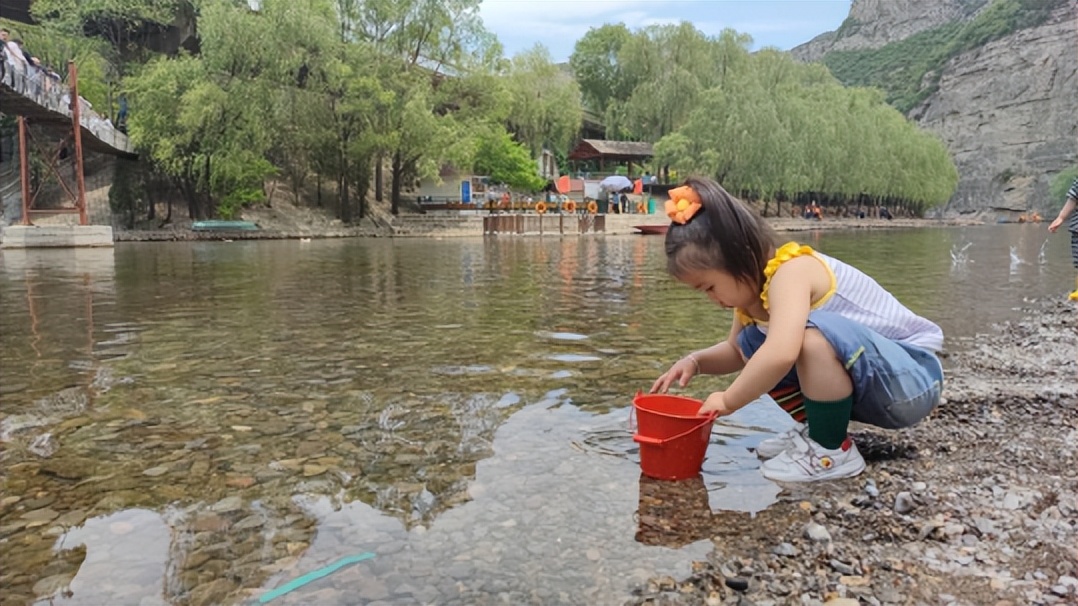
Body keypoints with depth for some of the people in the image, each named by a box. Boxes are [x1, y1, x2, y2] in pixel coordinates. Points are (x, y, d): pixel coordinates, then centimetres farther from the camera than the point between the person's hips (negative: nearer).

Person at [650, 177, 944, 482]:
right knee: (751, 342, 1)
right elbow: (735, 350, 15)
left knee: (814, 334, -35)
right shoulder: (755, 281, 1)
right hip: (871, 384, 9)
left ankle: (832, 451, -16)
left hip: (913, 377, -8)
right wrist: (695, 361, -5)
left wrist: (728, 401, -29)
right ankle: (814, 427, 6)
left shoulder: (791, 272, -26)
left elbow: (781, 354, -44)